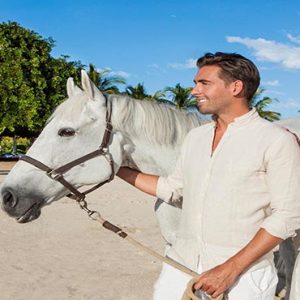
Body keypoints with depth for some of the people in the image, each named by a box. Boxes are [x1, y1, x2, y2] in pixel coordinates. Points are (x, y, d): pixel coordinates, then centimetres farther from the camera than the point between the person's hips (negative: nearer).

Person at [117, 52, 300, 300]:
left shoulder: (277, 140, -9)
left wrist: (230, 269, -17)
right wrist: (115, 168, 14)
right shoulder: (195, 137, 10)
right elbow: (171, 189, 18)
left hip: (243, 276, -5)